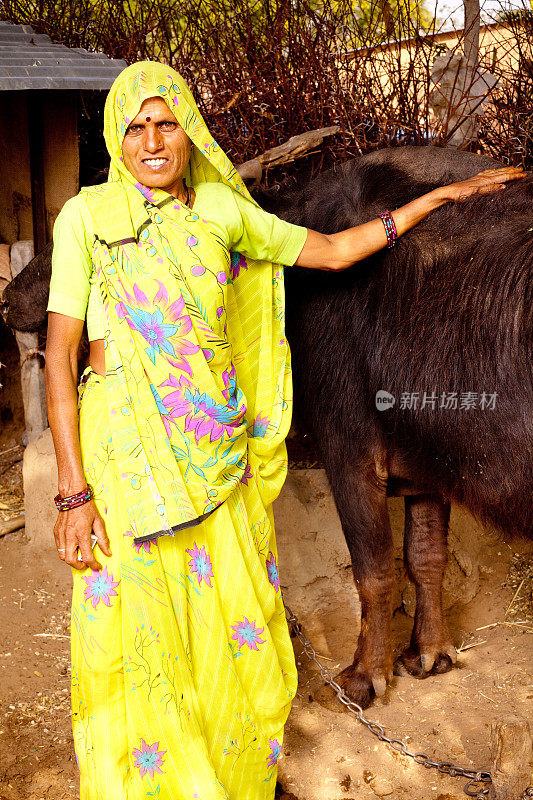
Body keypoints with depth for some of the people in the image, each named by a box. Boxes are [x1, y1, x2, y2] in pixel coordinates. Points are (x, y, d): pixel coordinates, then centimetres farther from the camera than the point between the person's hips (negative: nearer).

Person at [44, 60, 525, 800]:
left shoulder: (218, 207, 6)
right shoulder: (87, 216, -4)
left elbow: (332, 251, 17)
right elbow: (59, 357, -6)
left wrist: (442, 195, 18)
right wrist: (74, 493, -12)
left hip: (218, 456, 4)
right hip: (125, 456, -3)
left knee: (234, 642, 12)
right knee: (137, 653, 3)